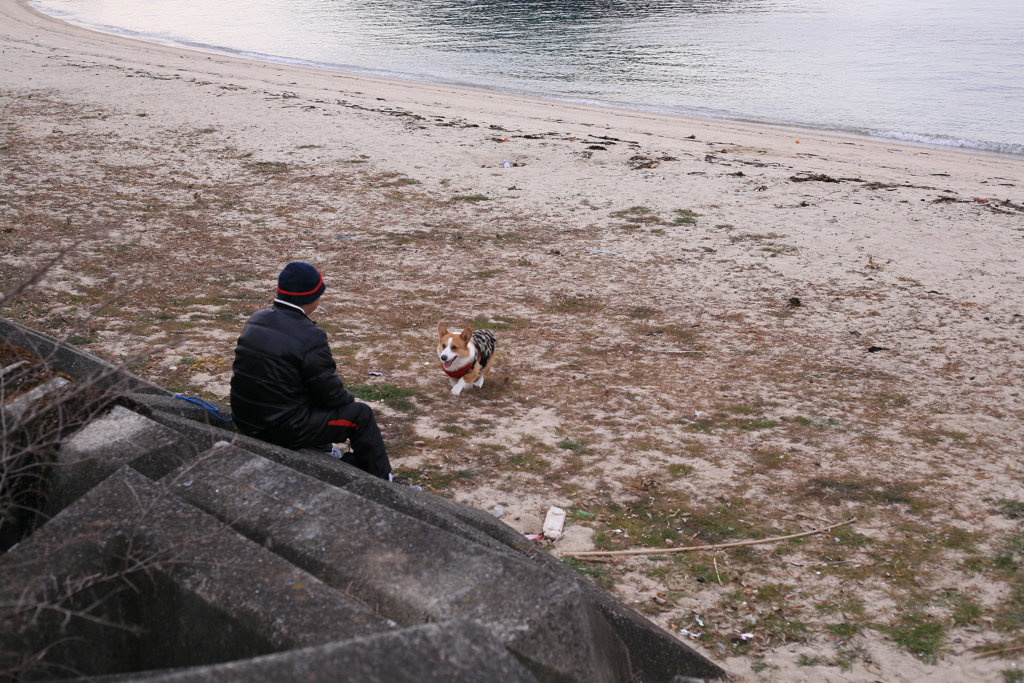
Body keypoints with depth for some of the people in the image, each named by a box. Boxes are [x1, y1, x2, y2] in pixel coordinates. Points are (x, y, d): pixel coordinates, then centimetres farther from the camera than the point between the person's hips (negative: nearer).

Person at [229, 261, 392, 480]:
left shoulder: (256, 320, 2)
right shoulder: (309, 336, -21)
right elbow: (330, 393, -15)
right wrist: (349, 398, 9)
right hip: (281, 428, -8)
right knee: (361, 414, 5)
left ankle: (321, 450, 48)